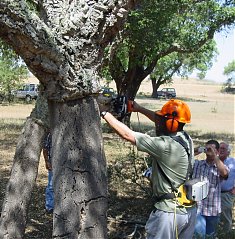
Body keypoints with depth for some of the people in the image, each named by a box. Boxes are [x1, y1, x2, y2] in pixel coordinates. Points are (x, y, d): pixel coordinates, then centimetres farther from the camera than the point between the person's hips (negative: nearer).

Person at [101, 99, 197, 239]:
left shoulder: (165, 145, -24)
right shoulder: (186, 138, -1)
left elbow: (127, 134, -20)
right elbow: (161, 122, 17)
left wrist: (104, 113, -10)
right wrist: (140, 109, 17)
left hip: (170, 212, -8)